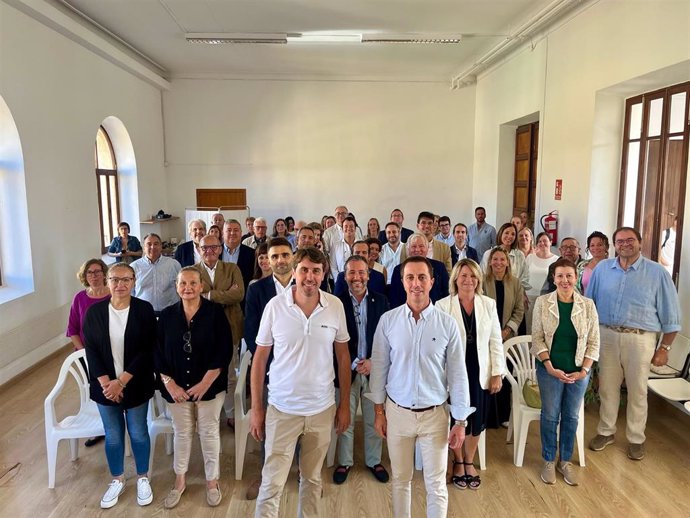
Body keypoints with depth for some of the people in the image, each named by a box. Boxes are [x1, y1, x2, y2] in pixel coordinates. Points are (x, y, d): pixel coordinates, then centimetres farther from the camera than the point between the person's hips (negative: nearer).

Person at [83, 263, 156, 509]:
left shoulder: (144, 309, -10)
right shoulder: (94, 311, -4)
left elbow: (147, 350, -12)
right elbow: (91, 351, -4)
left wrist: (121, 381, -17)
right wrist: (106, 383, -13)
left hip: (135, 385, -1)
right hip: (105, 386, 2)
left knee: (138, 433, 12)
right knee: (112, 435, 15)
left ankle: (143, 478, 33)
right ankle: (117, 480, 36)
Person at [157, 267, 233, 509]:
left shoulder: (215, 312, -10)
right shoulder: (167, 315, -1)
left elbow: (224, 351, -12)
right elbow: (158, 353, -1)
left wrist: (205, 382, -16)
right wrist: (170, 384, -9)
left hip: (210, 386, -2)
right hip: (176, 388, 2)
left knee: (209, 433, 9)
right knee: (181, 433, 15)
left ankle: (212, 481, 29)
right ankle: (180, 480, 35)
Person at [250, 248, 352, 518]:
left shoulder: (335, 306, -7)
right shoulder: (275, 306, -11)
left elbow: (343, 356, 3)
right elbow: (260, 358, -3)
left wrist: (345, 404, 4)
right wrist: (256, 409, -2)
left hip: (322, 409, 2)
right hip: (282, 408, -2)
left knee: (312, 478, 19)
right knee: (272, 482, 4)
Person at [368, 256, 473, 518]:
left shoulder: (447, 323, -8)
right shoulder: (388, 320, -7)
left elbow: (457, 373, -3)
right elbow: (379, 367, 0)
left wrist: (461, 421, -2)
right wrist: (379, 411, 3)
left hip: (434, 414, 0)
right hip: (397, 411, 1)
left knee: (436, 484, 12)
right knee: (400, 479, 17)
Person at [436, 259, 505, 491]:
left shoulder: (489, 304, 1)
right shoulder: (442, 306, -8)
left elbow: (495, 341, 3)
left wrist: (498, 373, 0)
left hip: (480, 373, 3)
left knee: (477, 420, 13)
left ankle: (469, 462, 37)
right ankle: (458, 462, 36)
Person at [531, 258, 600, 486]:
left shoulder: (588, 305, -3)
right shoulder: (542, 302, -7)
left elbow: (593, 342, 0)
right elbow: (537, 338, -5)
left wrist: (584, 370, -8)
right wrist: (550, 367, -13)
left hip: (578, 371, 2)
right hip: (550, 370, -1)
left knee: (571, 416, 13)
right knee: (550, 416, 8)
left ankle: (565, 461, 31)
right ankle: (548, 461, 26)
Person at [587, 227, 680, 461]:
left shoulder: (657, 273, -3)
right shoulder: (602, 269, 4)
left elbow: (670, 314, -1)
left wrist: (664, 348, -3)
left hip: (640, 339, -2)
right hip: (606, 335, 2)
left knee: (637, 391, 9)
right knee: (607, 387, 13)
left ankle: (636, 439, 27)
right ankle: (605, 432, 30)